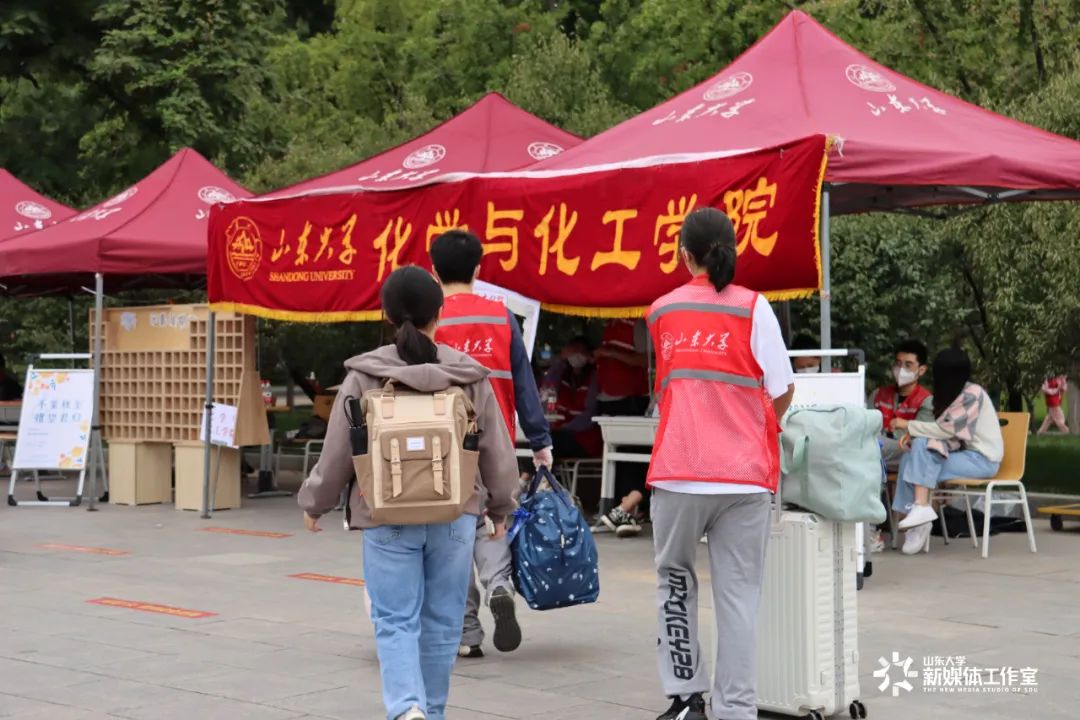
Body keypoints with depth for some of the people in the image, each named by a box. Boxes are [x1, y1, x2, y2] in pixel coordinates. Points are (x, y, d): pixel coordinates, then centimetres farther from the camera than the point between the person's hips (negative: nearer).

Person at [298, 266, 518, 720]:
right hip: (454, 517, 2)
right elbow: (496, 450, 6)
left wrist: (315, 503, 15)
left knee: (395, 621, 3)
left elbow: (337, 451, -1)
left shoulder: (364, 377, -5)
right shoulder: (469, 376, 0)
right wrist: (500, 508, 21)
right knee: (441, 622, 12)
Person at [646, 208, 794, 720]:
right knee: (738, 593, 4)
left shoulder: (661, 312, 8)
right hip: (743, 472, -1)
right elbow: (782, 391, -1)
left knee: (675, 580, 17)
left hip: (678, 470, 2)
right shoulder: (753, 307, 0)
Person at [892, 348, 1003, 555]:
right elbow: (945, 431, 8)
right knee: (910, 458, -9)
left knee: (923, 447, -24)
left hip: (983, 460, -9)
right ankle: (918, 517, -14)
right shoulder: (955, 393, 15)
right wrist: (913, 435, -8)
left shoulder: (972, 394, -14)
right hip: (967, 454, 9)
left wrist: (908, 426, -11)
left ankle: (922, 507, -22)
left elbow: (945, 430, -19)